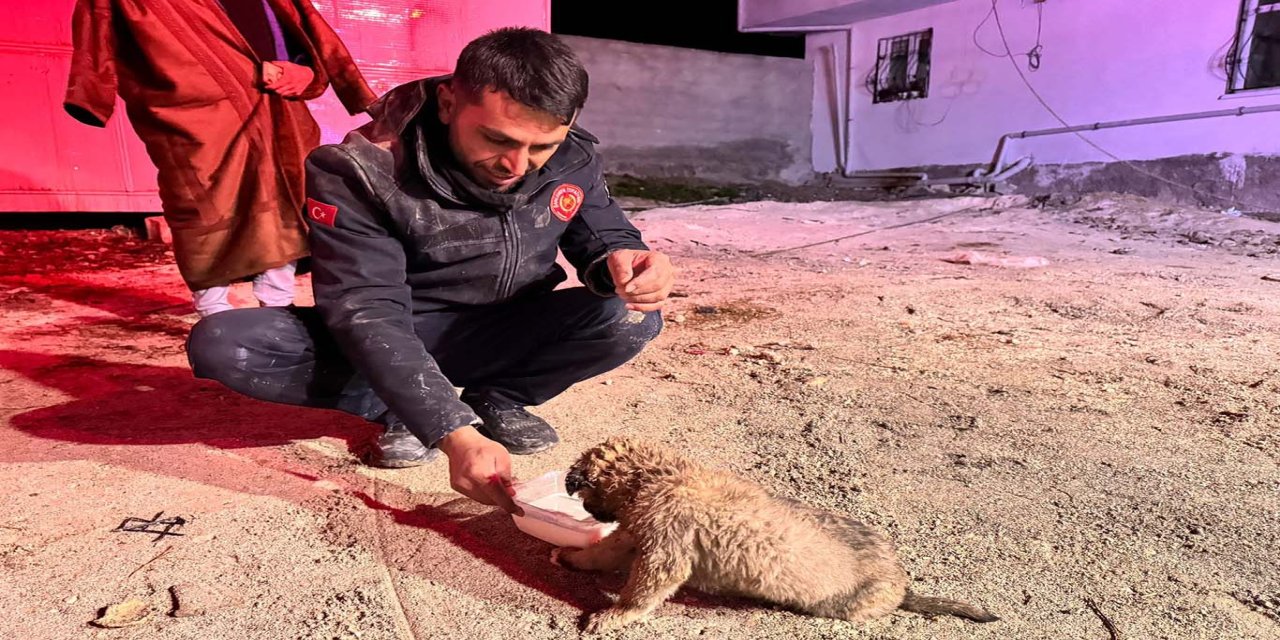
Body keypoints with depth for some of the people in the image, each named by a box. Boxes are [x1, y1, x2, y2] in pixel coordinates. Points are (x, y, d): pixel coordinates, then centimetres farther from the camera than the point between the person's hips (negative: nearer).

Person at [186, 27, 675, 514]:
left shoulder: (573, 159, -12)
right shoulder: (361, 171, -24)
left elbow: (603, 234, 1)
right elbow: (367, 312, -29)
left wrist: (621, 262, -28)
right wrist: (453, 432, -42)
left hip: (501, 339, 3)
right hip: (390, 342, -2)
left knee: (631, 318, -23)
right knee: (219, 345, -24)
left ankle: (496, 399, -1)